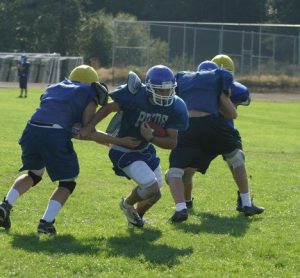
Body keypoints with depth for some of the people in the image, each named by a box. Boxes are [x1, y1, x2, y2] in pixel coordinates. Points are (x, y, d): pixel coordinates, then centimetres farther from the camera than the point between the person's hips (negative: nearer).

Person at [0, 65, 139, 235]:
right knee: (67, 182, 15)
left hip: (32, 130, 5)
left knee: (34, 174, 31)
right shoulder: (88, 95, 13)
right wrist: (120, 141, 13)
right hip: (56, 136, -5)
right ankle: (47, 222, -2)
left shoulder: (54, 88, 30)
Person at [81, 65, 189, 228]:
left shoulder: (174, 107, -17)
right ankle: (128, 204, 13)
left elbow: (172, 142, -15)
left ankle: (137, 214, 53)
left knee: (155, 192, 21)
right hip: (124, 151, -7)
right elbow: (108, 108, -16)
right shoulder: (134, 97, -31)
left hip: (145, 149, 7)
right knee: (151, 188, -19)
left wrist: (151, 138, -32)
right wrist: (89, 127, -25)